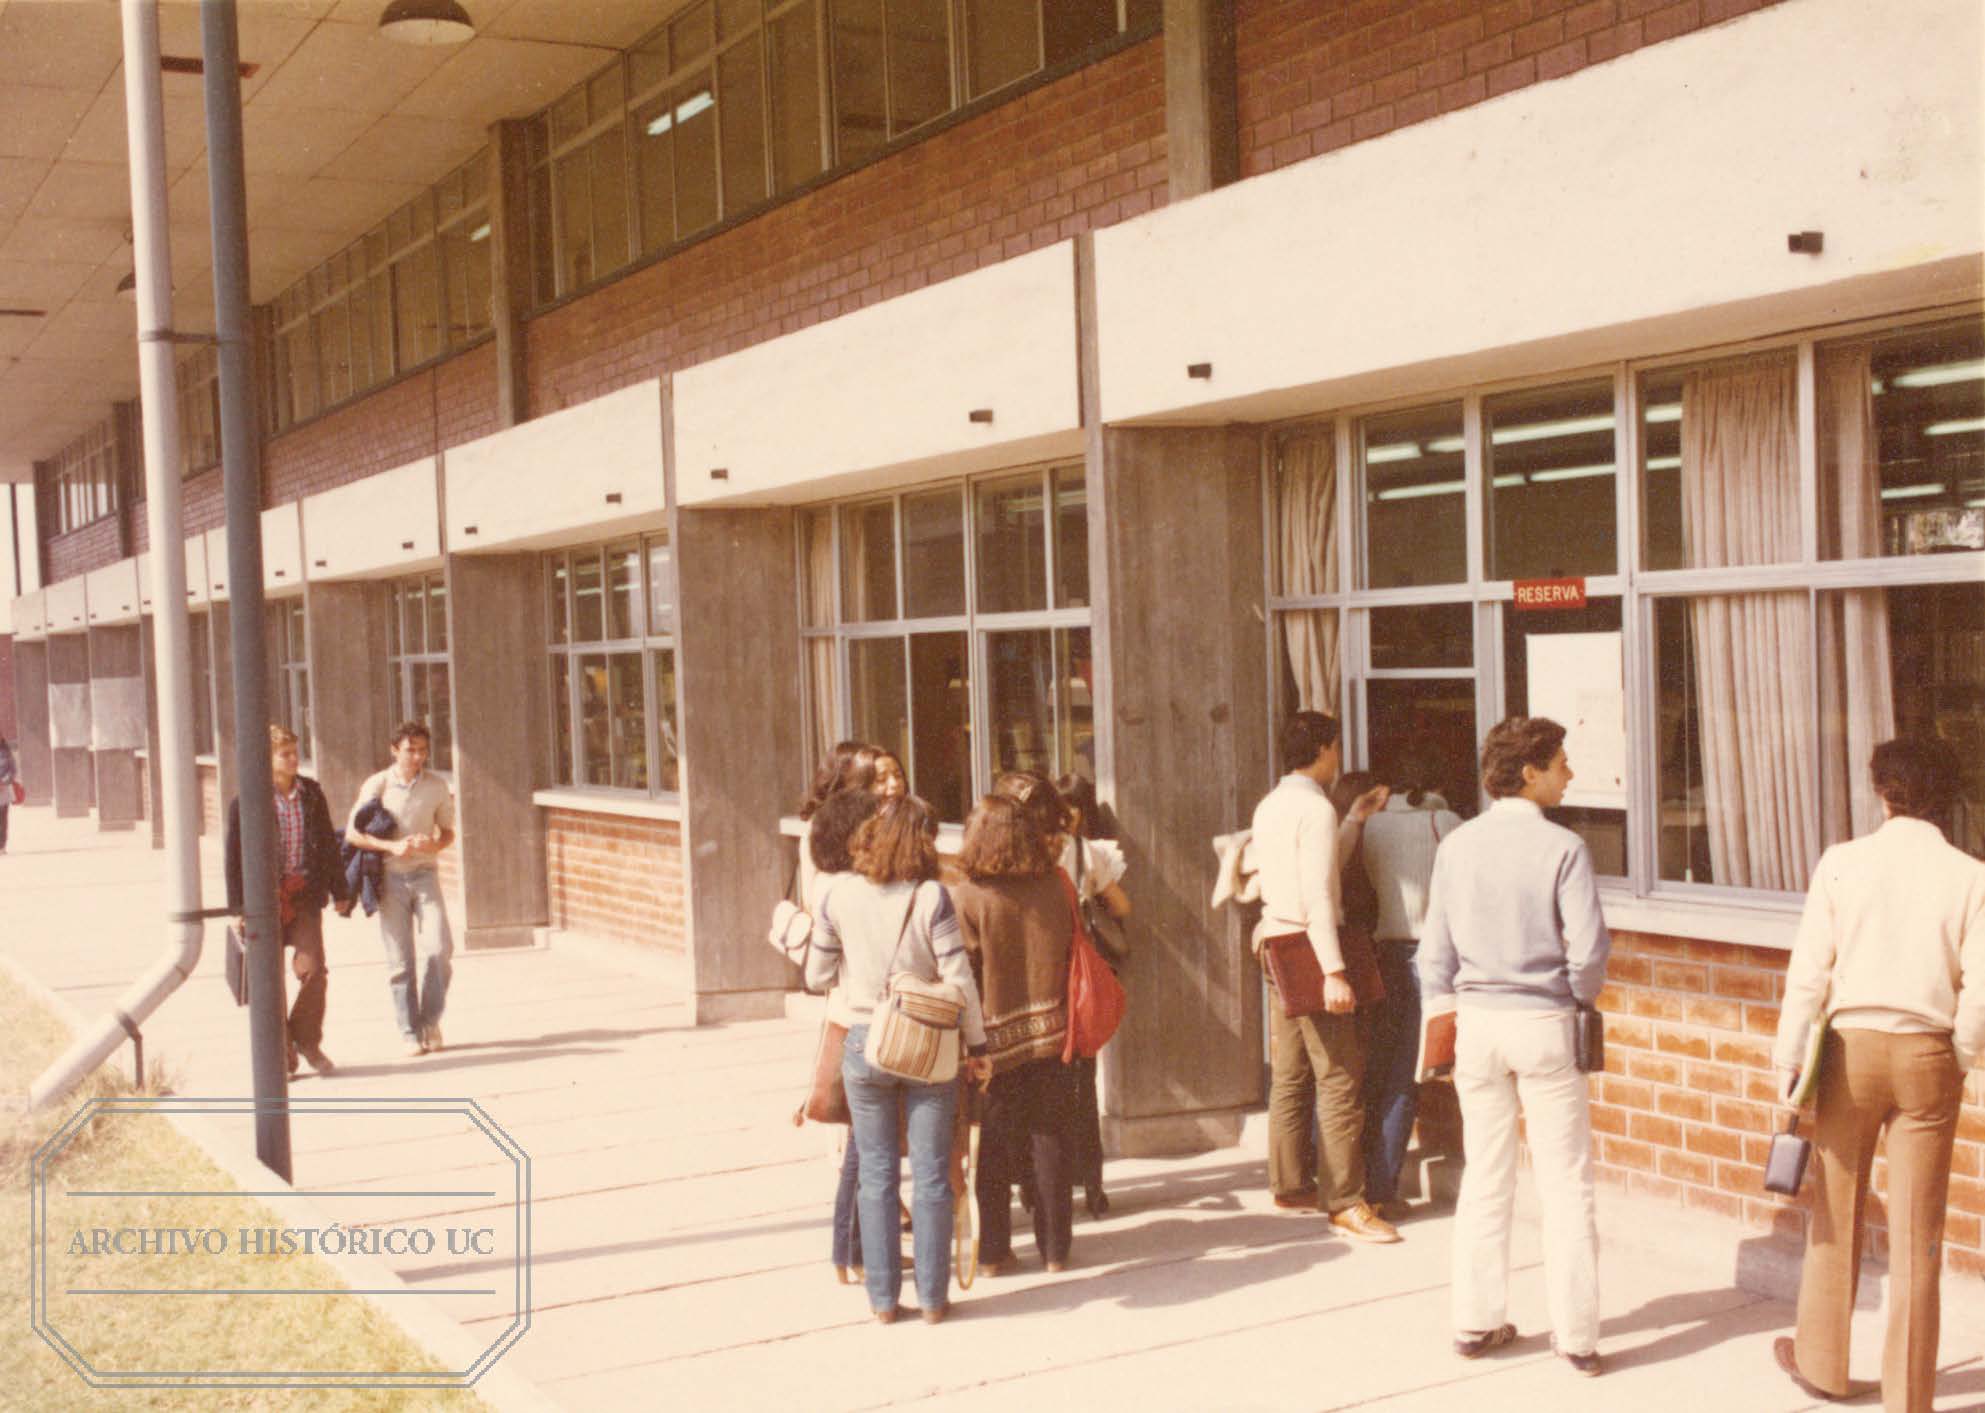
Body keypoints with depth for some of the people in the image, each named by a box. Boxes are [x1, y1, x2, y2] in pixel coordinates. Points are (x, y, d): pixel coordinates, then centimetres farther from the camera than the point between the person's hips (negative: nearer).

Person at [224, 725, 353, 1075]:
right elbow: (232, 854, -2)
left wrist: (339, 891, 15)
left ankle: (307, 1040, 8)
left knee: (313, 969, -9)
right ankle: (279, 1048, 18)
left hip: (304, 895, 2)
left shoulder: (311, 793, 8)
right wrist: (238, 907, -6)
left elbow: (328, 843, 15)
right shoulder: (246, 801, -3)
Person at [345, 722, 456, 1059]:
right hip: (390, 878, -1)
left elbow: (448, 831, 13)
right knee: (400, 960, 0)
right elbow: (353, 834, -4)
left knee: (438, 948, -13)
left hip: (425, 875, 1)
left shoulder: (437, 785, 3)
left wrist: (433, 844, -10)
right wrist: (392, 846, -18)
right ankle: (410, 1034, 9)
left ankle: (430, 1019, 7)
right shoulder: (377, 785, -4)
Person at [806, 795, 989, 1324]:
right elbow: (959, 979, -12)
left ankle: (883, 1298, 16)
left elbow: (817, 976, 2)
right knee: (931, 1176, 8)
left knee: (876, 1175, 11)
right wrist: (977, 1046, -1)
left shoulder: (840, 897, -5)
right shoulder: (931, 897, -12)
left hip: (864, 1043, 2)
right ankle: (932, 1296, 14)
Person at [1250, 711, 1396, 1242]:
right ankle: (1344, 1201, -5)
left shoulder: (1270, 806, 15)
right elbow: (1318, 896, -21)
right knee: (1340, 1078, -6)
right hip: (1309, 950, -9)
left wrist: (1355, 819, 25)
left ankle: (1289, 1183, 20)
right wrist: (1333, 971, -24)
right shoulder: (1316, 808, -14)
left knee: (1289, 1075, 14)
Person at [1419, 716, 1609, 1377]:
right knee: (1565, 1181, 5)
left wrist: (1444, 1014, 15)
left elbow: (1436, 948, 3)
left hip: (1476, 1021, 4)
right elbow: (1588, 948, -15)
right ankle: (1575, 1333, 8)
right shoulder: (1561, 847, -12)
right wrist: (1580, 998, 4)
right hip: (1543, 1023, -4)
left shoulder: (1457, 846, 1)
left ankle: (1477, 1321, 19)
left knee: (1485, 1177, 13)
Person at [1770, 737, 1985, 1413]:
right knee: (1917, 1235, 7)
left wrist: (1788, 1059, 2)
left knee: (1836, 1215, 16)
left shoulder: (1842, 863, -4)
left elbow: (1809, 970, -5)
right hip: (1927, 1055, 0)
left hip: (1852, 1046, 0)